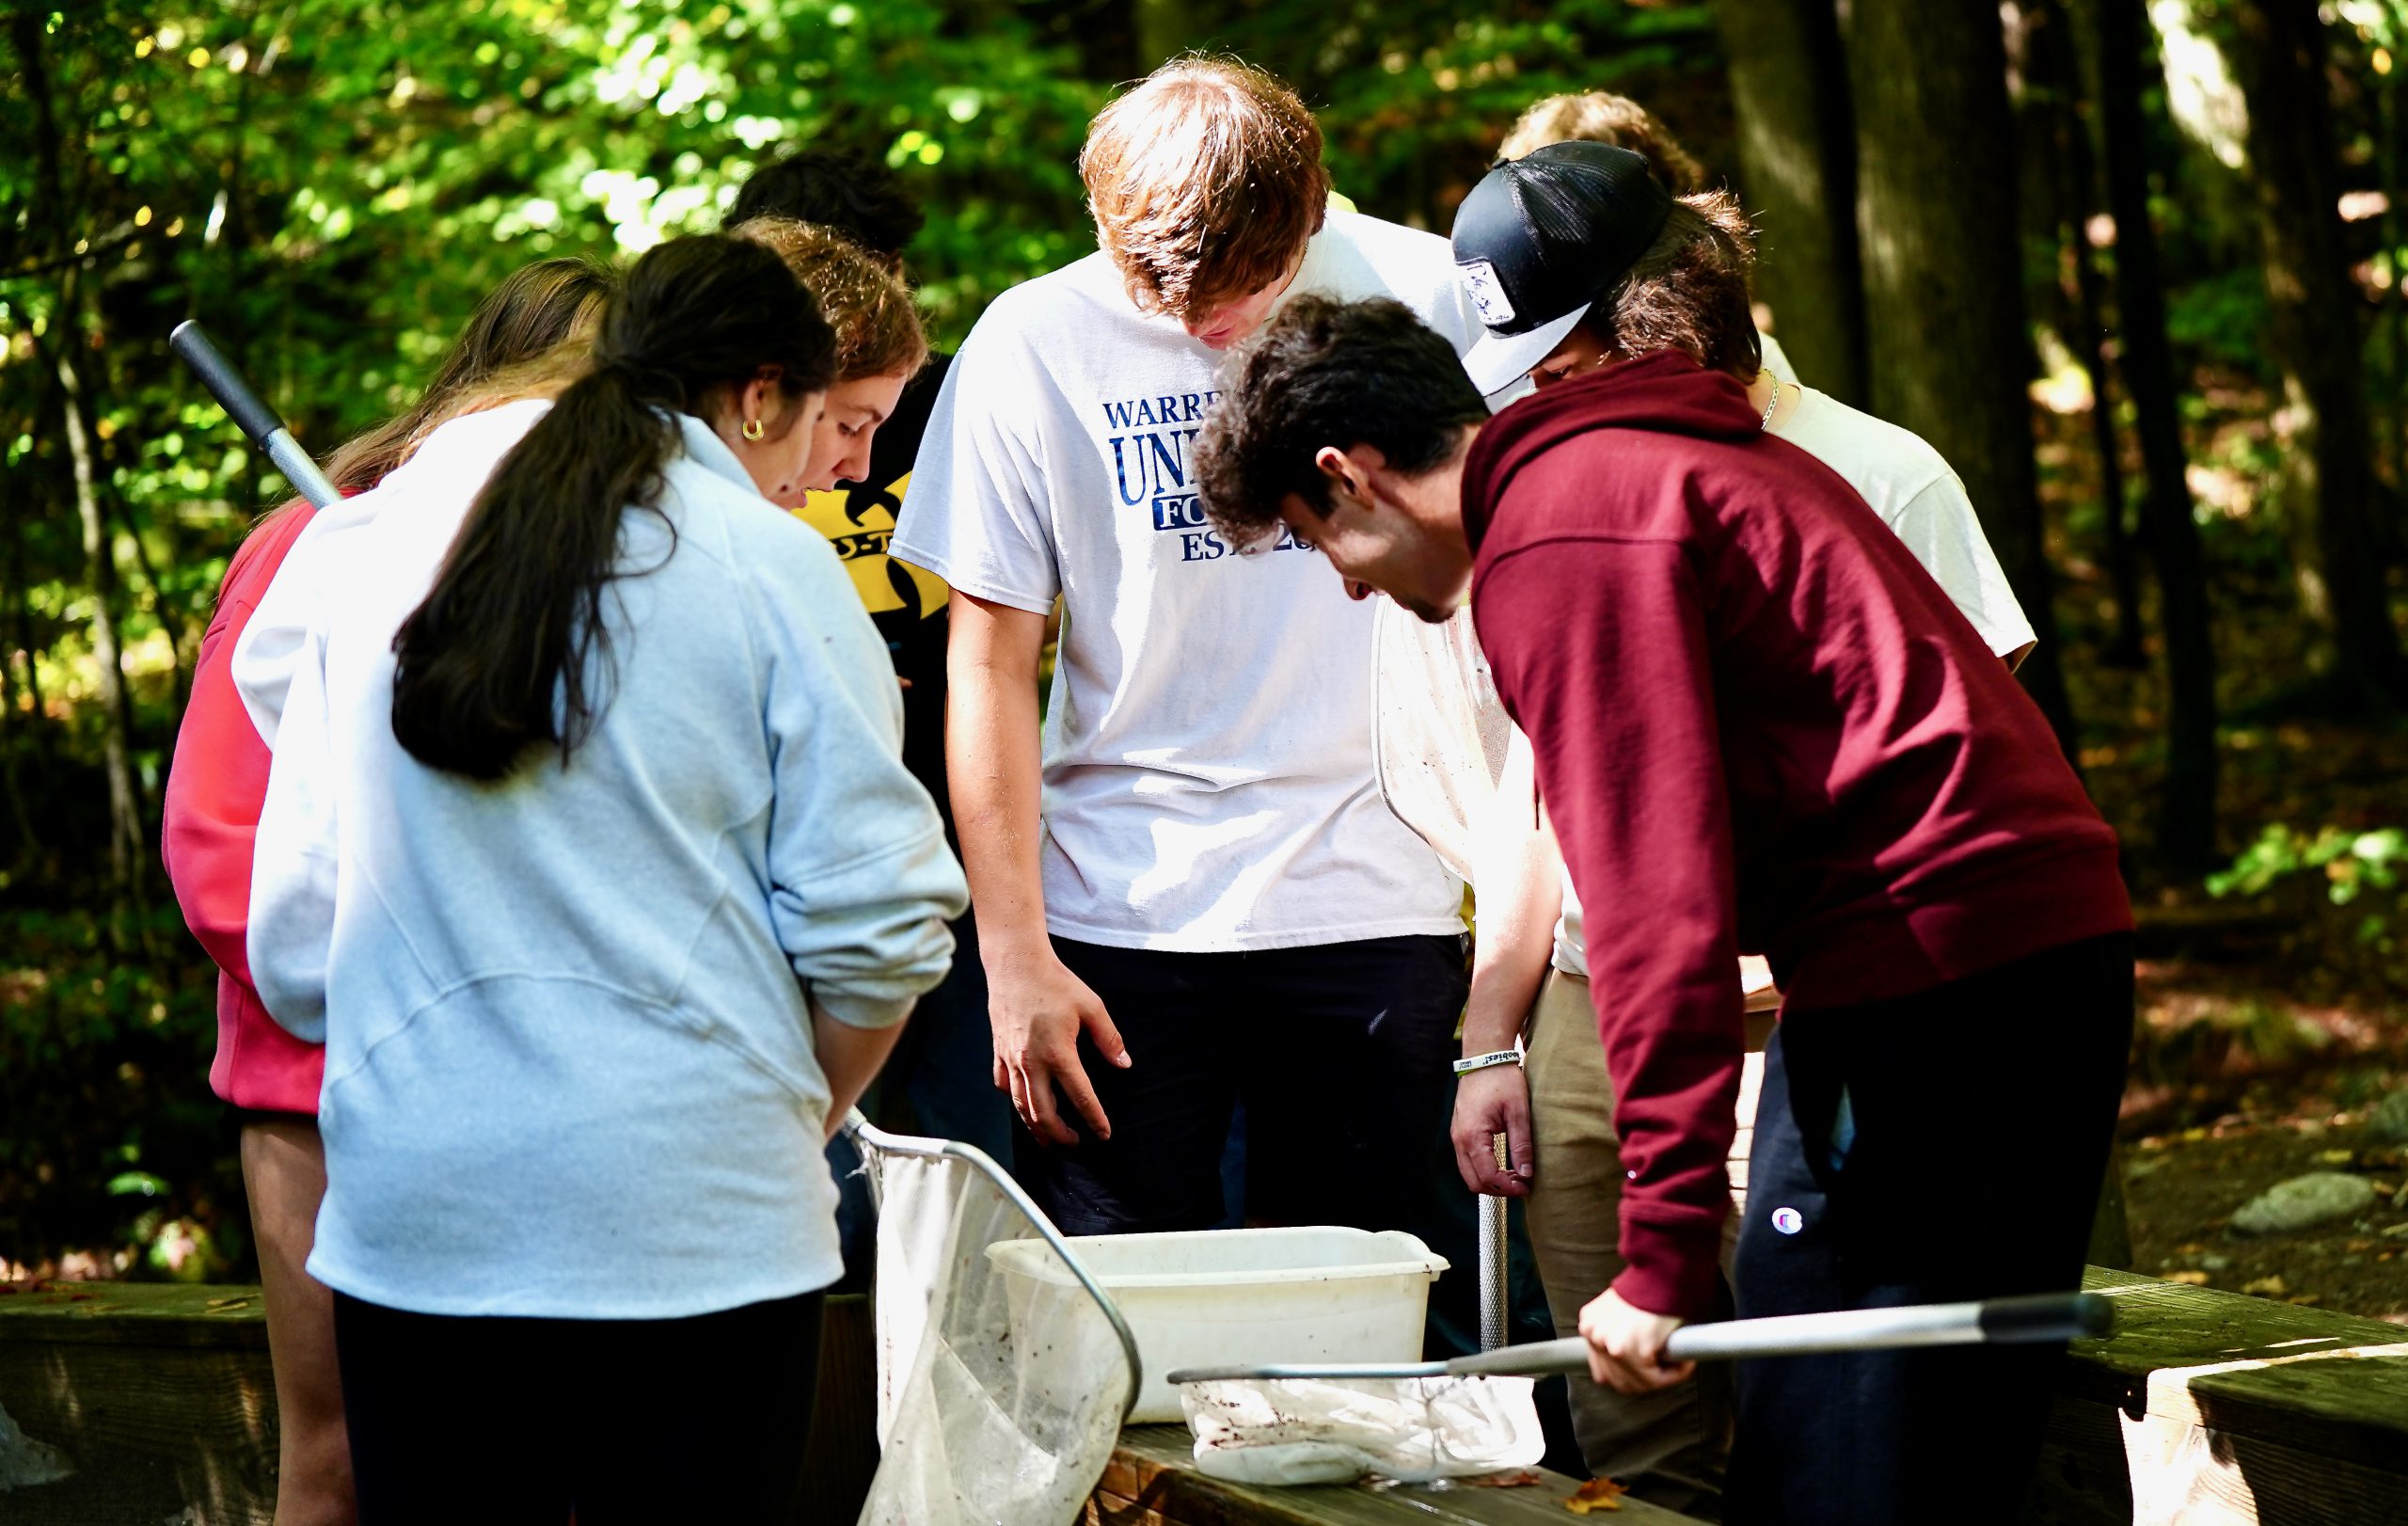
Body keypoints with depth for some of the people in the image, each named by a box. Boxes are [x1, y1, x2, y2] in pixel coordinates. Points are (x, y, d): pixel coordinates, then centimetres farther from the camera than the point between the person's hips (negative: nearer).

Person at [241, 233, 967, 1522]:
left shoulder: (383, 545, 8)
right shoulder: (769, 567, -5)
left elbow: (293, 932, 11)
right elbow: (874, 927, -8)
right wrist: (805, 1114, 10)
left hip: (407, 1220, 4)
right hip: (689, 1223, -4)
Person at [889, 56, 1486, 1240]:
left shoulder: (1423, 296, -2)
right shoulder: (1037, 343, -2)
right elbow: (989, 664, 1)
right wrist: (1012, 954, -4)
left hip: (1372, 908, 0)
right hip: (1121, 912, 0)